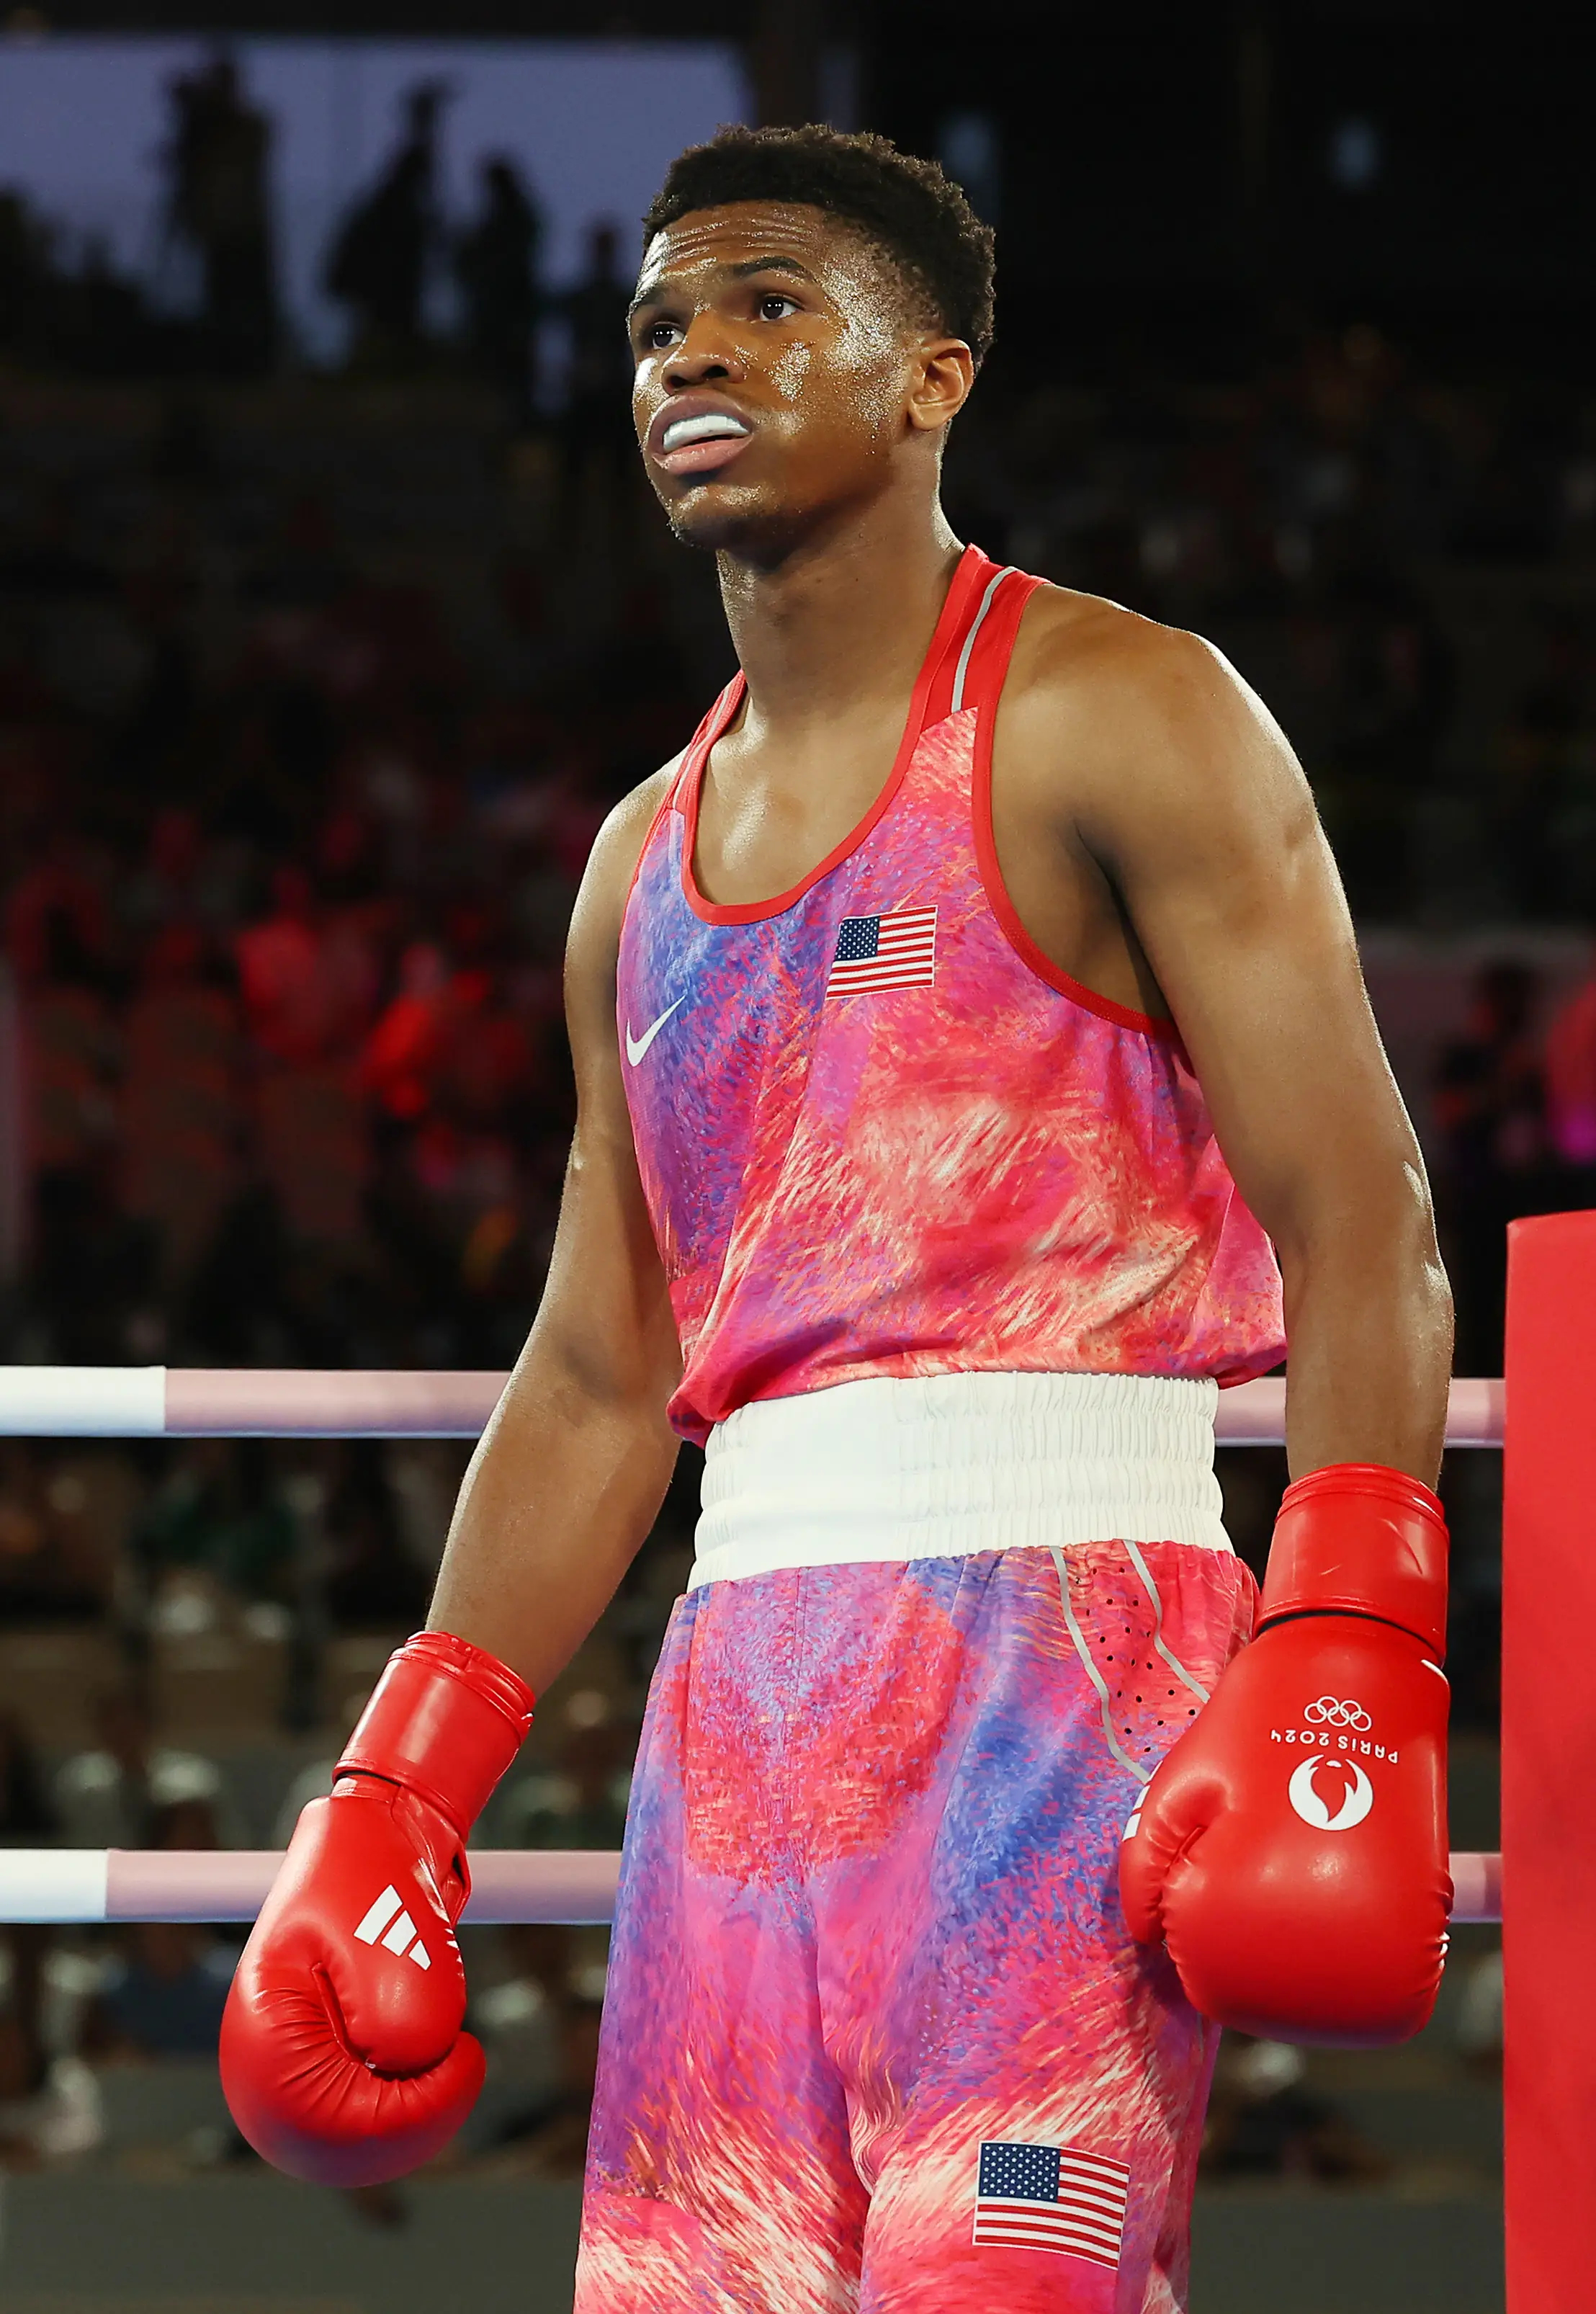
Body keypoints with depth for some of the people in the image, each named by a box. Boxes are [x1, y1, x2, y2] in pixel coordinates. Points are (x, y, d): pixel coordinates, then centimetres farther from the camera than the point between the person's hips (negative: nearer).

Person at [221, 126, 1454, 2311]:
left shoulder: (1116, 720, 1)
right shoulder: (647, 860, 21)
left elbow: (1361, 1225, -7)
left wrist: (1346, 1689, -19)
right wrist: (398, 1798, 14)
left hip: (1052, 1602, -6)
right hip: (745, 1654, 7)